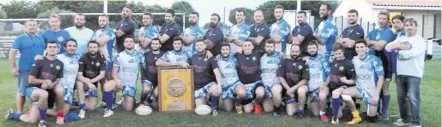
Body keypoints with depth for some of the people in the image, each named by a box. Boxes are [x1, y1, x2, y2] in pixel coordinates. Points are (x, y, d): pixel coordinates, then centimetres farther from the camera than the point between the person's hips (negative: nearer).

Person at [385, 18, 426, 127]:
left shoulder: (420, 40, -3)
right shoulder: (400, 39, 14)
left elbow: (413, 53, -20)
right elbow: (388, 47, 3)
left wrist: (398, 49, -7)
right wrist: (403, 47, -11)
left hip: (414, 74, -6)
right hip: (400, 73, 6)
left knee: (413, 98, -8)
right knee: (401, 97, 12)